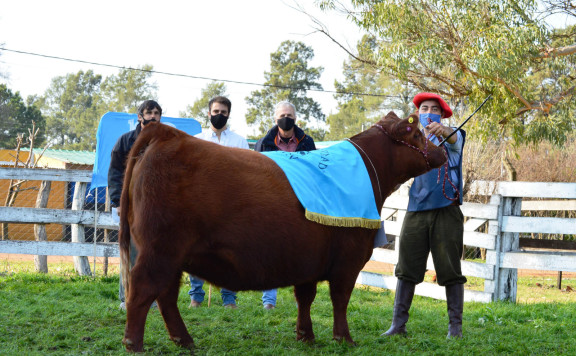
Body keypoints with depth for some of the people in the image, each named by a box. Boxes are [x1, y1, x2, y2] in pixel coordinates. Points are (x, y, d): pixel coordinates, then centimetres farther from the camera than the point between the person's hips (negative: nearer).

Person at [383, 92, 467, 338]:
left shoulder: (451, 138, 6)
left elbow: (454, 137, -19)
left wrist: (441, 130, -42)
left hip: (446, 210, -3)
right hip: (416, 210, 3)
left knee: (450, 271, -1)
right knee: (406, 269, 0)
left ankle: (455, 326, 5)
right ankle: (398, 324, 3)